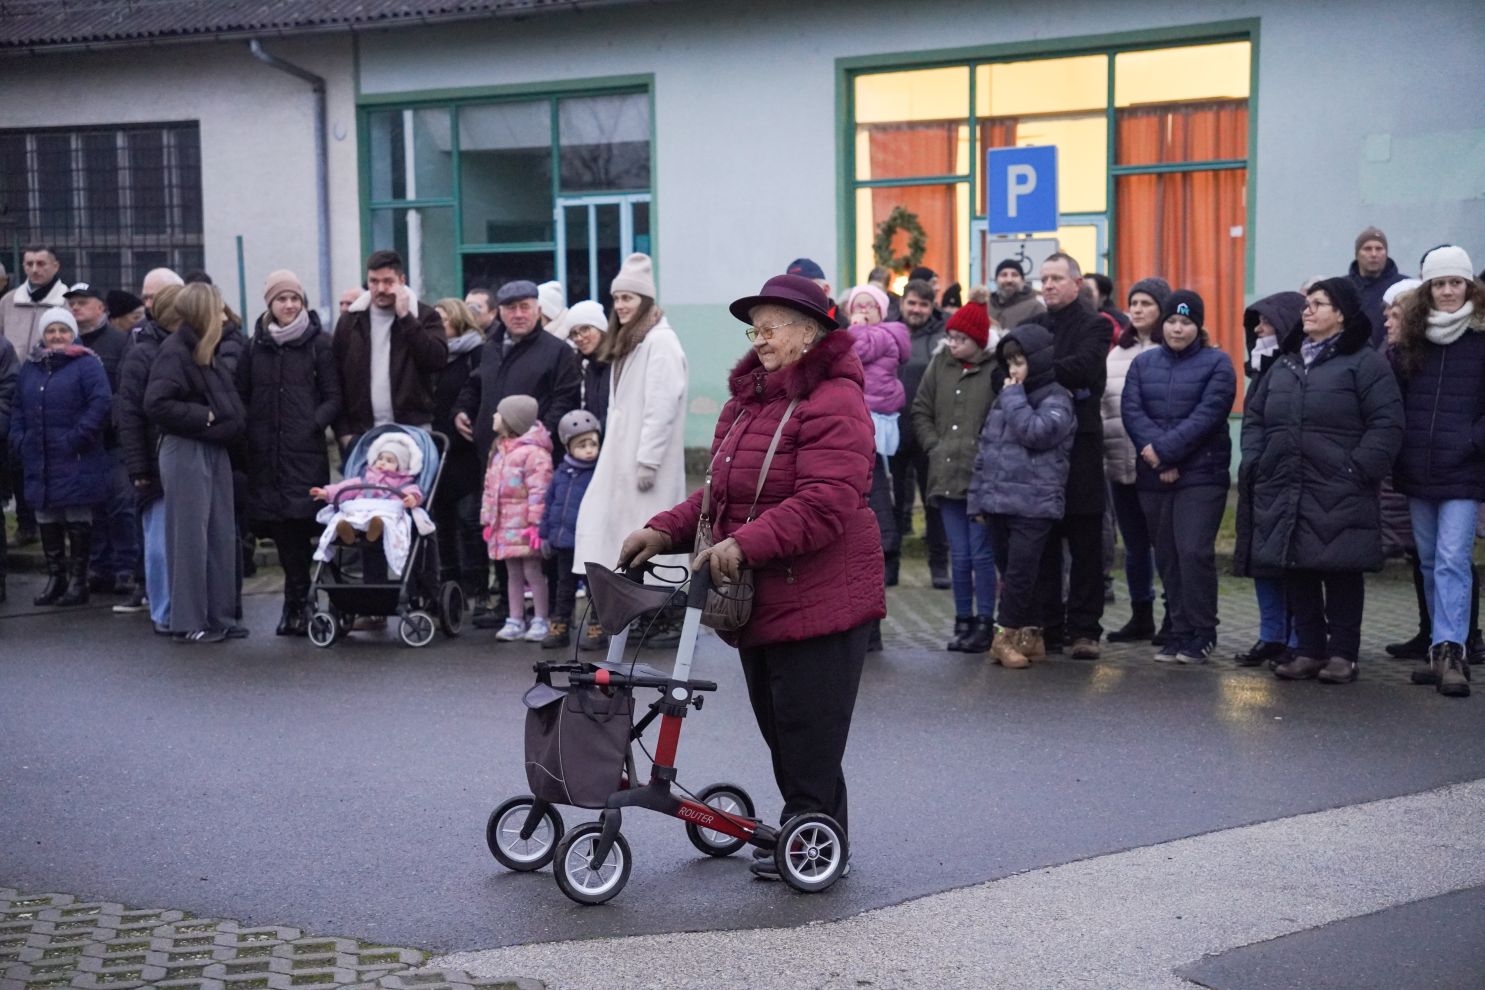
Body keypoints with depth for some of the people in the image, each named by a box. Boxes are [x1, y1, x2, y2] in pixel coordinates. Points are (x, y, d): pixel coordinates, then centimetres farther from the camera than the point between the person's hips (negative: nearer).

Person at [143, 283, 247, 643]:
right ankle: (188, 622, 3)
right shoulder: (175, 352, -12)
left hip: (214, 449, 8)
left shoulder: (213, 350, 11)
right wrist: (203, 416, -15)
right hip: (186, 451, -8)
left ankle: (220, 616, 16)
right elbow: (156, 404, -21)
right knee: (190, 537, -3)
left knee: (222, 535, 9)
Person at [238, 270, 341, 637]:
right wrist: (248, 427, 1)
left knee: (300, 521, -10)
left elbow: (333, 397, 3)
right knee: (282, 527, 2)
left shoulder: (318, 343, 4)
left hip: (305, 451, -3)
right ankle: (298, 603, 12)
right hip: (266, 451, 3)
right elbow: (241, 394, 15)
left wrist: (314, 423, -12)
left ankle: (296, 602, 1)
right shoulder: (255, 345, 13)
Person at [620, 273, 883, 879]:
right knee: (776, 728, 16)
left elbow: (824, 504, -25)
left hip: (818, 599, -9)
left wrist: (745, 544, -33)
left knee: (808, 737, -2)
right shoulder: (747, 398, 17)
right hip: (758, 600, 9)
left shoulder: (834, 402, -14)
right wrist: (665, 531, 2)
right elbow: (720, 493, 18)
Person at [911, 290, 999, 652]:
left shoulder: (997, 370, -8)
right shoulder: (940, 364, 9)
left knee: (981, 553, 0)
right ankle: (963, 621, 19)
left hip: (982, 478, -5)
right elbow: (921, 410, 14)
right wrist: (934, 447, 5)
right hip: (947, 476, 5)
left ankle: (984, 623, 10)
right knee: (959, 555, 10)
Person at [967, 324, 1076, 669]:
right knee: (1009, 573, 10)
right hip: (998, 501, 7)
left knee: (1020, 573, -7)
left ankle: (1007, 636, 2)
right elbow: (984, 446, 19)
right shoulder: (1004, 399, 18)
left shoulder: (1056, 400, -3)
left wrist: (1015, 398, -9)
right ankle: (1029, 635, 19)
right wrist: (979, 495, 14)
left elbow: (1034, 433, -21)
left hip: (1033, 504, -7)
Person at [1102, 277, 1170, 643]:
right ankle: (1141, 616, 25)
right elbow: (1102, 403, 19)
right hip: (1120, 463, 6)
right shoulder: (1117, 352, 16)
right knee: (1134, 544, 14)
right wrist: (1099, 447, 12)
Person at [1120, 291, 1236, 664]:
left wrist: (1164, 450, -18)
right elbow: (1131, 410, 1)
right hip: (1153, 478, 4)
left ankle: (1201, 633, 0)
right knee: (1166, 556, 6)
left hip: (1201, 474, -4)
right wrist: (1154, 454, -15)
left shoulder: (1217, 363, 1)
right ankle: (1179, 632, 15)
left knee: (1194, 551, -11)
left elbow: (1207, 415, -11)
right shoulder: (1144, 363, 13)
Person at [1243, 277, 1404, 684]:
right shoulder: (1284, 364, 17)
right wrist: (1257, 461, 8)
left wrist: (1358, 470, -15)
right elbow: (1254, 416, 22)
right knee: (1297, 573, 8)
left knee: (1341, 573, 1)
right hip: (1284, 493, 6)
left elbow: (1387, 423, -9)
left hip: (1338, 497, -6)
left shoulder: (1364, 363, -3)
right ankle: (1309, 650, 17)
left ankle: (1343, 654, 10)